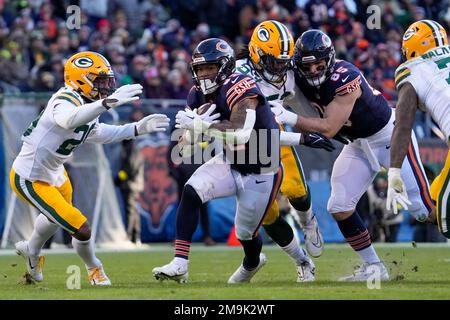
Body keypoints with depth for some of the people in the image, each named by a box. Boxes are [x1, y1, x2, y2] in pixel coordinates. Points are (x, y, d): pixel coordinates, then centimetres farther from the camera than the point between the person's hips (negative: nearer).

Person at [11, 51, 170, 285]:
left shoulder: (88, 107, 0)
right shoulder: (66, 101, -29)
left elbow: (97, 133, 20)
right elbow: (69, 120, -55)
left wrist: (138, 129, 13)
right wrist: (107, 103, -66)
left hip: (53, 174, 10)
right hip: (30, 180, -10)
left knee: (57, 216, 37)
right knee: (82, 230, -10)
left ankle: (31, 251, 66)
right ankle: (94, 269, 21)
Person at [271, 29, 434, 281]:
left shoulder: (344, 78, -32)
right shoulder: (301, 80, -11)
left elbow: (328, 129, -32)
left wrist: (288, 117, -36)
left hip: (389, 136, -7)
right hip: (357, 144, 7)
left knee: (423, 206, -7)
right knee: (339, 207, -2)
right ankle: (373, 267, 9)